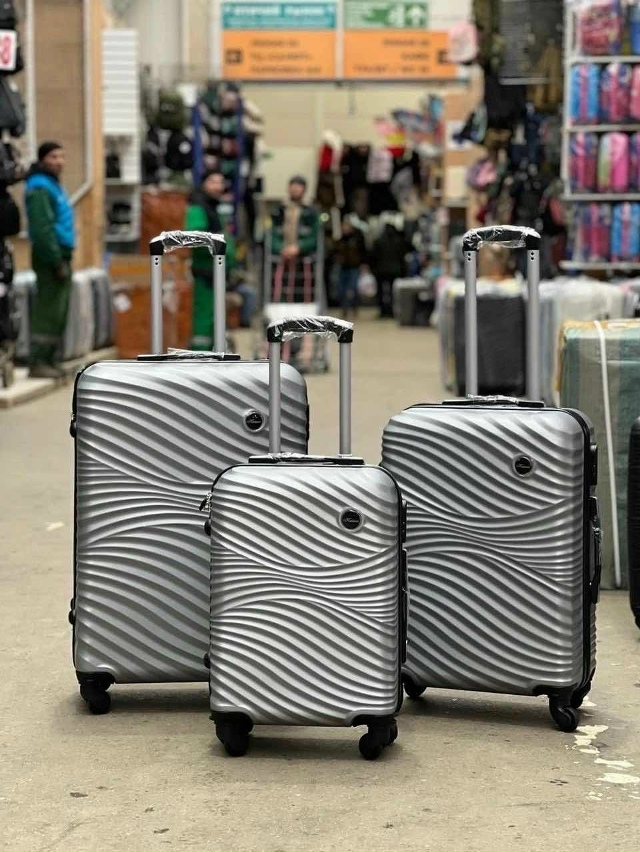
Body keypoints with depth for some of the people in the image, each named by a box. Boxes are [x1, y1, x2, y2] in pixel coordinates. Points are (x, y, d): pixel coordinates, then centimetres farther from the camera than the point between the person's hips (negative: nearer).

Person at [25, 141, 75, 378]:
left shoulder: (53, 185, 18)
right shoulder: (40, 188, -13)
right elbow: (43, 228, -20)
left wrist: (64, 260, 17)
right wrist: (58, 262, -21)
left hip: (60, 255, 10)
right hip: (51, 257, -10)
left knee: (58, 313, 11)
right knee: (48, 311, -10)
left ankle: (50, 360, 17)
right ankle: (38, 364, -8)